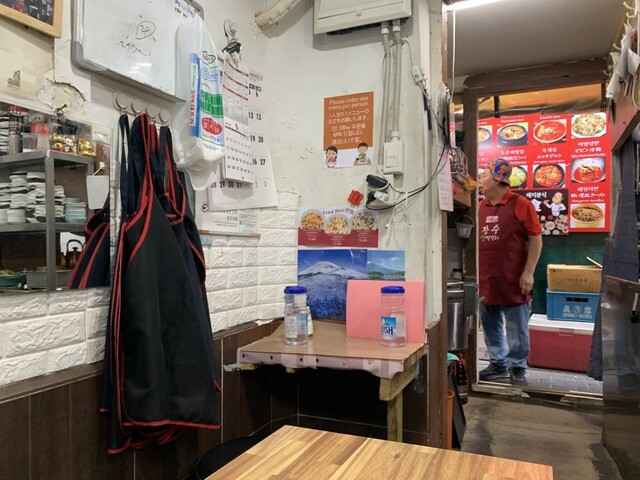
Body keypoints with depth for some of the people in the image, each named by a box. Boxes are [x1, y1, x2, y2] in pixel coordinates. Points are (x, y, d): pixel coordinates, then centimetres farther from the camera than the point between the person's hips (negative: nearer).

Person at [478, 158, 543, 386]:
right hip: (486, 280, 5)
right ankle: (498, 364, 30)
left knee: (516, 329, 6)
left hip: (512, 280, -5)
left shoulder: (520, 204, -7)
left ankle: (518, 368, 21)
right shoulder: (480, 207, 8)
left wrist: (528, 273, -12)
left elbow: (536, 240, -7)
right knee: (491, 326, 15)